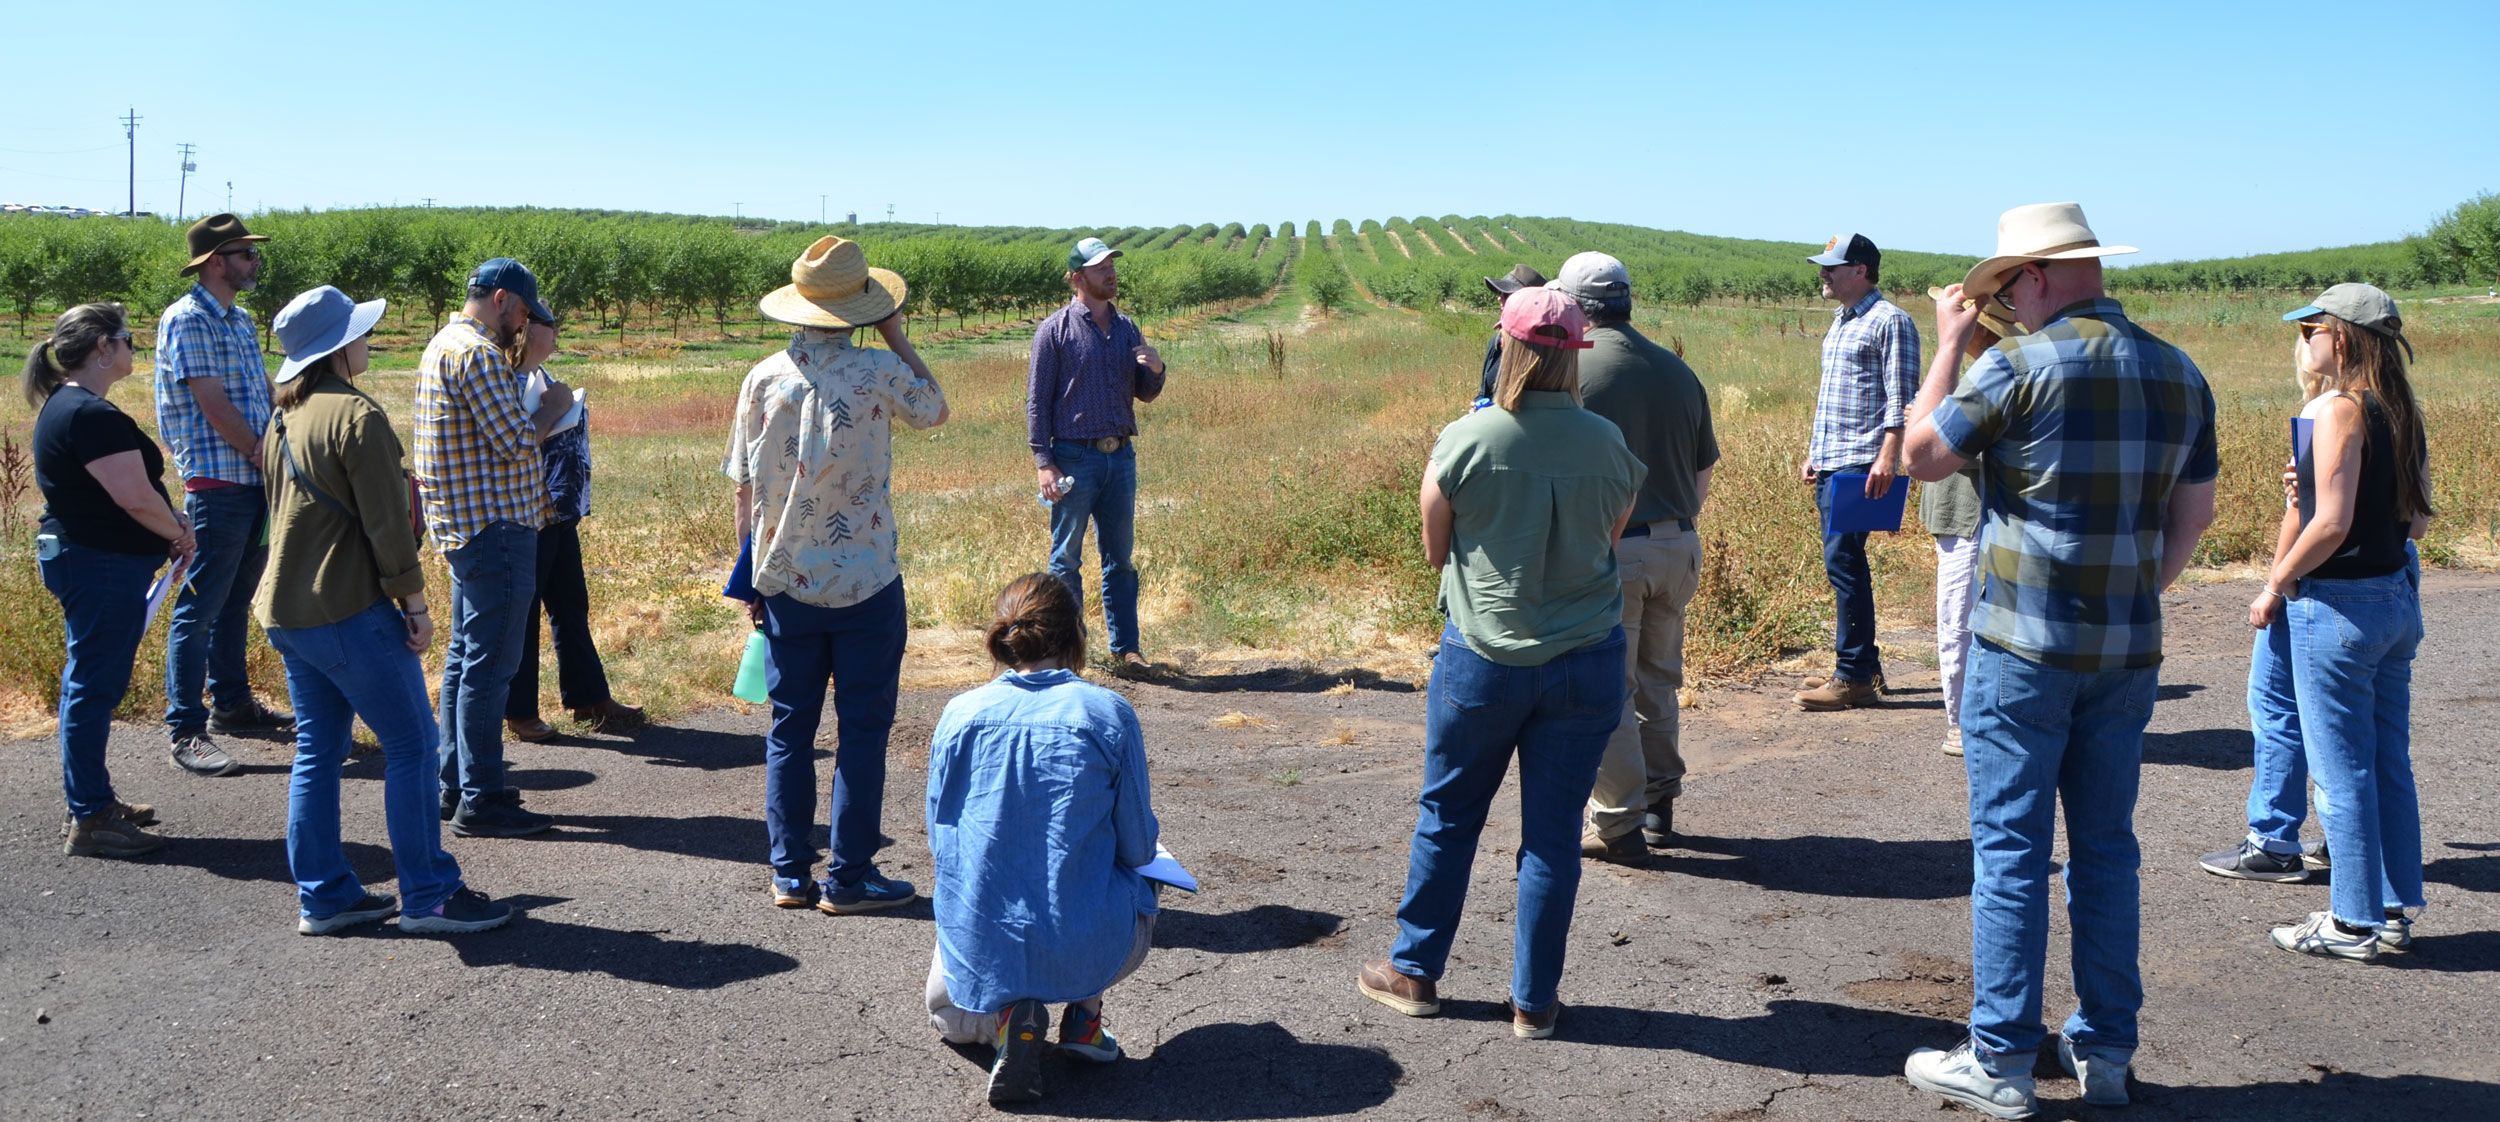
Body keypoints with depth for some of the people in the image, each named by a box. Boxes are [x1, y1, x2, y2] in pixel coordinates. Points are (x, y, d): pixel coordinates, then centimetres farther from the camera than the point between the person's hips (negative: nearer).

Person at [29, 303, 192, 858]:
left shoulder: (65, 406, 13)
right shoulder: (92, 415, -20)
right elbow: (135, 498, -24)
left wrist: (170, 520, 8)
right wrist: (180, 533, -6)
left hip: (80, 558, 11)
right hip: (103, 568, -11)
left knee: (90, 683, 18)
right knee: (94, 687, -4)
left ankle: (92, 799, 29)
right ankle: (88, 820, 2)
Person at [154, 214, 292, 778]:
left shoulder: (240, 319, 16)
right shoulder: (187, 320, -10)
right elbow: (213, 406, -15)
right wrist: (268, 456, -11)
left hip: (254, 481, 9)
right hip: (216, 483, -8)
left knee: (236, 600, 17)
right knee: (200, 607, -5)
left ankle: (231, 703, 28)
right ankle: (185, 730, -1)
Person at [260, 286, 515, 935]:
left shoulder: (281, 416, 14)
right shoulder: (357, 415, -14)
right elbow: (385, 521, -16)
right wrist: (414, 600, -10)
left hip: (285, 610, 9)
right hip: (349, 612, -9)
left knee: (317, 752, 13)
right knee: (411, 744, -2)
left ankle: (322, 897, 17)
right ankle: (429, 897, 1)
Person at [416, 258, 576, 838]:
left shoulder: (444, 343, 18)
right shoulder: (477, 352, -16)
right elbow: (517, 440, -19)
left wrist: (536, 412, 12)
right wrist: (554, 407, -4)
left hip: (466, 527, 11)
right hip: (495, 527, -11)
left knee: (465, 656, 16)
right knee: (489, 664, -6)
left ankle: (457, 784, 25)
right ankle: (480, 801, -1)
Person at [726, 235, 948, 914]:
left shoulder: (762, 379, -1)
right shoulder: (878, 372, -11)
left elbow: (745, 489, 3)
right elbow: (935, 408, 10)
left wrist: (751, 578, 13)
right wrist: (895, 336, 14)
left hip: (786, 584, 3)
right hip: (866, 584, -3)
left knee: (789, 730, 13)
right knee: (862, 732, 5)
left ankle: (790, 875, 17)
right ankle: (848, 880, 8)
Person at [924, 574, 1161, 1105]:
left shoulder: (960, 713, -2)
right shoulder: (1109, 712, -8)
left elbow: (940, 838, 7)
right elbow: (1137, 848, -3)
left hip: (979, 945, 1)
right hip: (1088, 948, -1)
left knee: (949, 1017, 37)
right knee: (1141, 880, 36)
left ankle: (1003, 1015, 1)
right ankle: (1084, 1012, 15)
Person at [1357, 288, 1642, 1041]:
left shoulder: (1465, 442, -11)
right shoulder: (1609, 446, -3)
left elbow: (1435, 551, 0)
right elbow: (1608, 543, 9)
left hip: (1483, 660, -1)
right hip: (1587, 664, 2)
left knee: (1446, 818, 15)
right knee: (1553, 832, 9)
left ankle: (1415, 973, 28)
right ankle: (1534, 1001, 18)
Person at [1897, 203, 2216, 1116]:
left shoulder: (2020, 364, -13)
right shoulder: (2179, 373, 7)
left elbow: (1922, 458, -3)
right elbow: (2194, 516, 11)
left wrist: (1949, 345, 5)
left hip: (2023, 645, -6)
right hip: (2128, 649, 6)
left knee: (2010, 850, 0)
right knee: (2105, 847, 14)